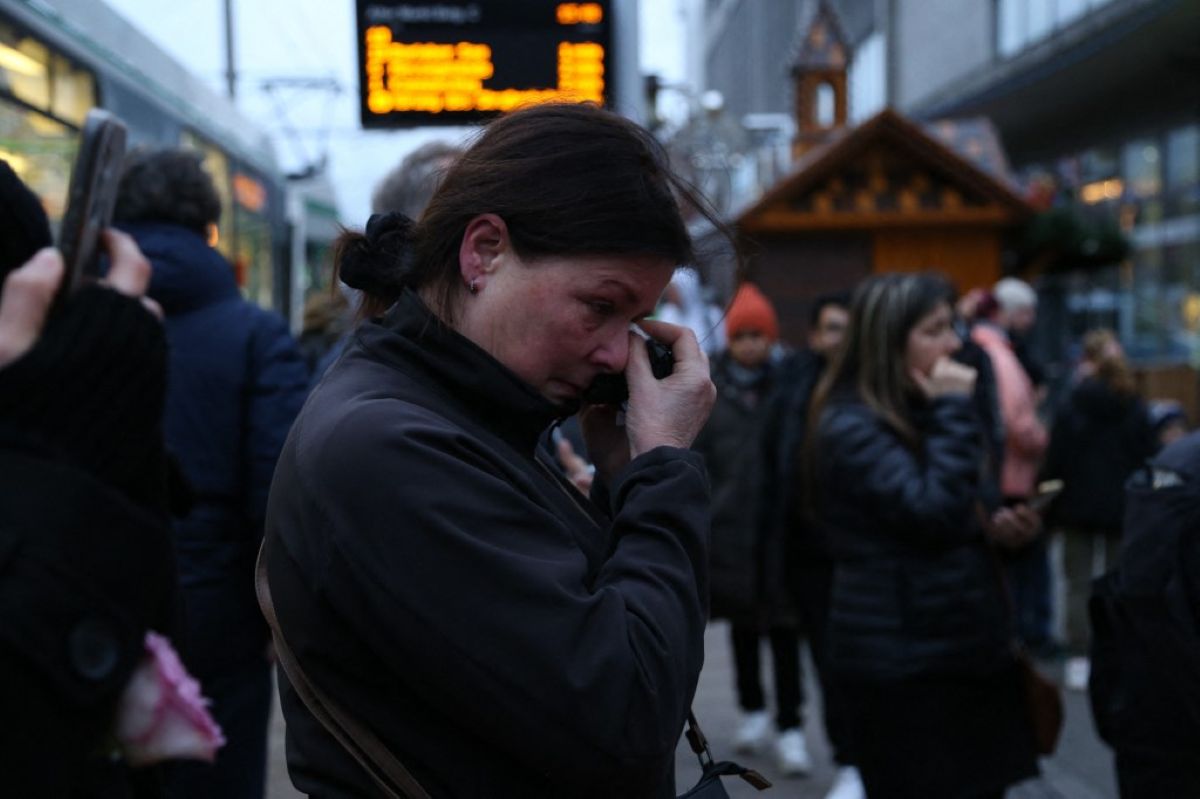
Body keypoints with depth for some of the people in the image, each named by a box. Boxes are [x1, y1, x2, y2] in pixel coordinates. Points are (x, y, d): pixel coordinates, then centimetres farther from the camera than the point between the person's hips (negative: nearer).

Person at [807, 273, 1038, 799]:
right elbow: (934, 512, -25)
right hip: (902, 663, -9)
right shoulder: (852, 428, -15)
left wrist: (994, 524, 4)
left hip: (962, 647, 9)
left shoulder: (917, 414, 14)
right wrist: (955, 410, -18)